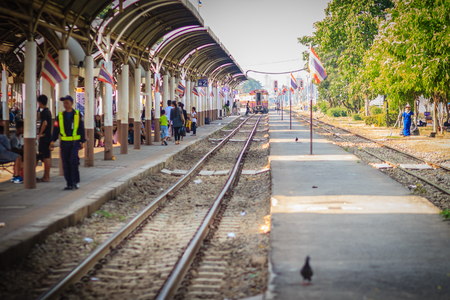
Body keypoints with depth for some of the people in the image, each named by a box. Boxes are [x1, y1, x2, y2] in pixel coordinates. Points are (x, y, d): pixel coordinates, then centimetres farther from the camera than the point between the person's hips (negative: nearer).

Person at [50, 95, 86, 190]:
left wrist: (82, 142, 6)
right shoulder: (60, 115, 8)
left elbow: (81, 129, 8)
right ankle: (69, 184, 10)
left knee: (74, 160, -19)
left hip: (75, 142, -3)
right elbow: (56, 129, 9)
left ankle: (75, 181, -7)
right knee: (66, 164, 3)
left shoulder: (77, 114, 3)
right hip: (64, 143, 3)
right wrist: (53, 141, 1)